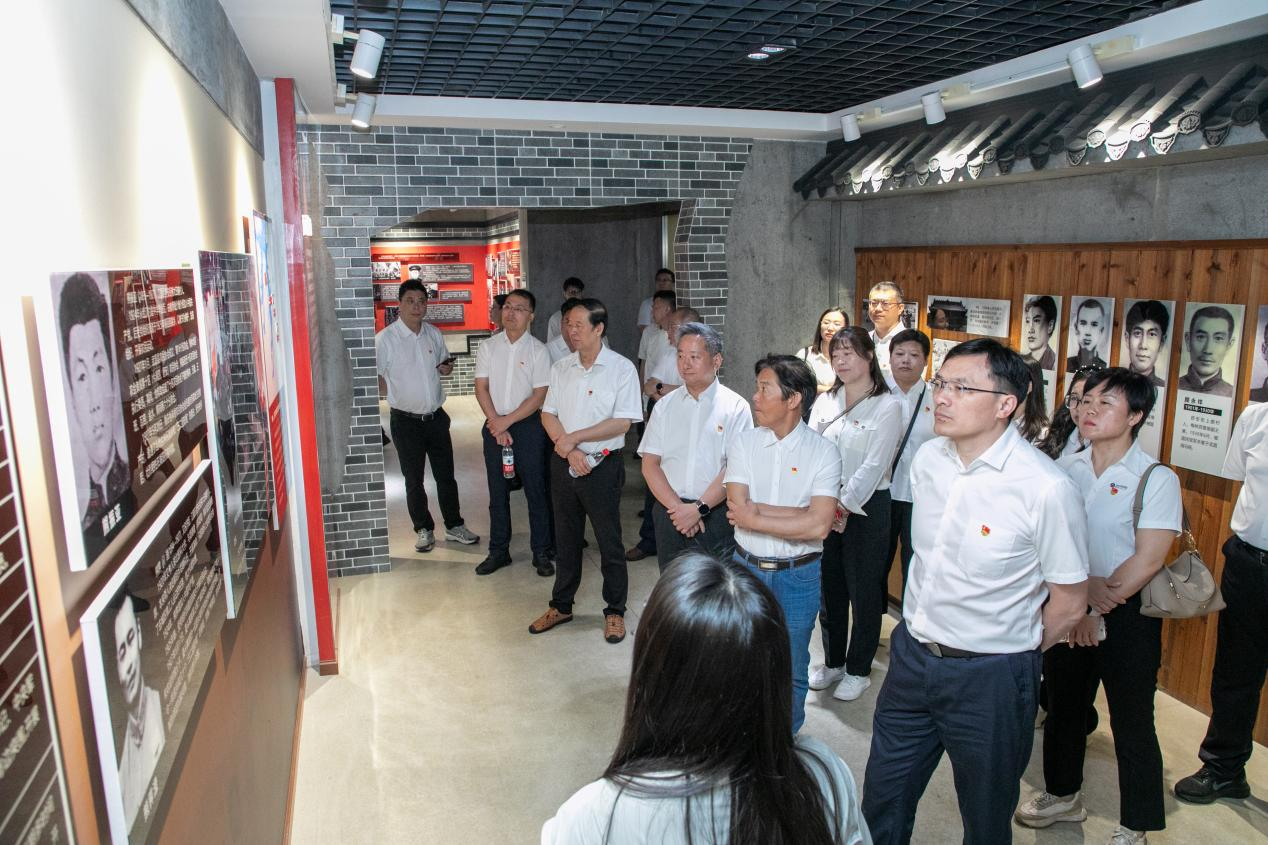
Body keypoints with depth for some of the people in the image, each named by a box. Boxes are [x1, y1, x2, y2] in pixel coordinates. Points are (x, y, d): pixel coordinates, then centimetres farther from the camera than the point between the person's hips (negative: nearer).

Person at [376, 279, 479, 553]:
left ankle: (454, 525, 26)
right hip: (406, 420, -4)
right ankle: (423, 530, 25)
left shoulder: (434, 333, 3)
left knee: (446, 475, 12)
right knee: (414, 480, 10)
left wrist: (446, 367, -3)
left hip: (436, 416, 4)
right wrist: (398, 393, -10)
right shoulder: (385, 338, -13)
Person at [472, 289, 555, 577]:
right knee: (497, 492, 11)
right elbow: (481, 388, 1)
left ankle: (542, 552, 15)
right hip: (494, 426, 3)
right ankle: (498, 551, 23)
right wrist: (496, 424, -9)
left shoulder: (538, 350, -4)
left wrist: (507, 421, -12)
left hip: (528, 425, -3)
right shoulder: (488, 347, 4)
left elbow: (539, 395, -8)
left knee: (537, 490, 3)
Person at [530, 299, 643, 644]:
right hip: (563, 464, 5)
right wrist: (568, 450, -11)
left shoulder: (621, 368, -9)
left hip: (602, 465, -5)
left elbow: (623, 422, -15)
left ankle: (615, 612, 21)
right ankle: (561, 606, 31)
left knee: (609, 542, 5)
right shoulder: (560, 368, 7)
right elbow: (548, 414, 4)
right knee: (565, 539, 16)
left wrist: (574, 438, -16)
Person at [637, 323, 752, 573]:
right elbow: (650, 464, 3)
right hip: (669, 513, 3)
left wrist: (699, 508, -14)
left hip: (715, 513, -3)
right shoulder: (665, 406, 7)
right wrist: (677, 507, -8)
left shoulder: (736, 407, -3)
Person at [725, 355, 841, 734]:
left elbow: (818, 525, -21)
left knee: (791, 672, 14)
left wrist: (756, 514, -17)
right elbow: (739, 509, -15)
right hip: (747, 568, 2)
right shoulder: (743, 444, -4)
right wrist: (796, 513, -19)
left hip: (798, 576, -2)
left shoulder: (823, 452, -11)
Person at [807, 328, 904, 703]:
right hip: (825, 505, 5)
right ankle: (832, 661, 33)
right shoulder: (825, 401, 7)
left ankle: (858, 670, 24)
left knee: (863, 591, 7)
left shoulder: (888, 406, -9)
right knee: (829, 587, 15)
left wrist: (844, 507, -17)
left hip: (865, 507, -5)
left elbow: (873, 466, -14)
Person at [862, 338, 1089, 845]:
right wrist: (926, 637, 15)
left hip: (989, 677, -4)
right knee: (882, 803, 19)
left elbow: (1069, 603, -10)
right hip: (911, 653, 5)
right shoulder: (928, 459, -3)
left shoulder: (1048, 488, -22)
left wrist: (1014, 653, 3)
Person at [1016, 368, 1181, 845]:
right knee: (1064, 705, 18)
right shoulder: (1065, 469, 0)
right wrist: (1085, 584, -17)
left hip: (1128, 614, -4)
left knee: (1131, 721, 7)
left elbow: (1148, 559, -15)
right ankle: (1063, 795, 39)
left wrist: (1099, 610, -14)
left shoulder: (1156, 479, -11)